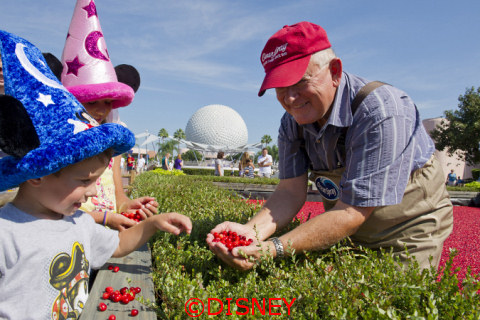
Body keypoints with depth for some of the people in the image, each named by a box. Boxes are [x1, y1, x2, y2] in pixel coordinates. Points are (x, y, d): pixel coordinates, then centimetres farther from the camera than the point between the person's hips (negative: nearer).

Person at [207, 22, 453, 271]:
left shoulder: (380, 113, -33)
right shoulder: (292, 122, -13)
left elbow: (352, 213, -35)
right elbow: (291, 192, -16)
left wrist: (274, 249, -42)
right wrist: (252, 231, -35)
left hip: (409, 230, -4)